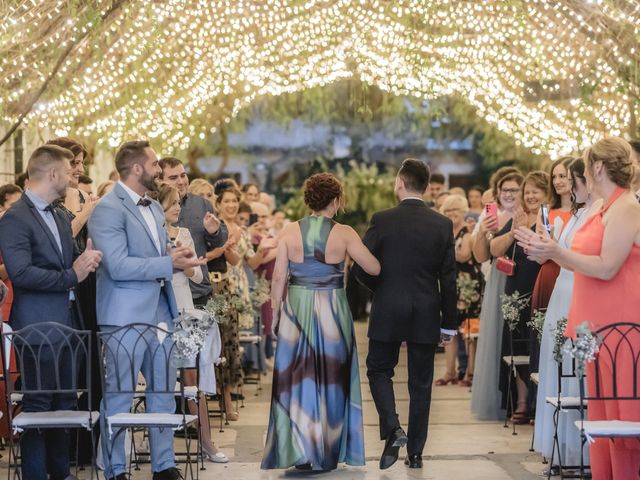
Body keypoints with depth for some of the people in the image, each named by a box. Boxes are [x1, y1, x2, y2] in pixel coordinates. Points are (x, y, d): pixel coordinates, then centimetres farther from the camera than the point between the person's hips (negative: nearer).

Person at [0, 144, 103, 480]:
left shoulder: (60, 218, 16)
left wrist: (86, 260, 0)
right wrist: (71, 276, -20)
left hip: (67, 323, 8)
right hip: (39, 326, -8)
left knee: (65, 403, 13)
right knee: (38, 405, -2)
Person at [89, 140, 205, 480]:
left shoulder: (155, 208, 15)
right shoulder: (108, 209, -13)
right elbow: (118, 266, -21)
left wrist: (177, 257, 2)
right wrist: (170, 263, -19)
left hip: (160, 311, 8)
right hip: (125, 315, -8)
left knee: (164, 393, 12)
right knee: (118, 398, 0)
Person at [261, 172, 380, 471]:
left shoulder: (290, 232, -2)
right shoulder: (344, 234, -7)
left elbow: (279, 278, -2)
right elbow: (374, 268, -4)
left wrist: (275, 313, 7)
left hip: (296, 309, 1)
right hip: (331, 310, -1)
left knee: (297, 377, 9)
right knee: (330, 378, 10)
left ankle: (300, 450, 5)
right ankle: (326, 454, 17)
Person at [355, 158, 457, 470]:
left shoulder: (381, 220, -8)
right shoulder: (443, 225, -2)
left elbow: (362, 268, -6)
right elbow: (448, 278, -1)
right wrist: (449, 323, 6)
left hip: (387, 313, -2)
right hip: (426, 315, 2)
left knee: (379, 371, 14)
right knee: (420, 383, 10)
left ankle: (392, 428, -8)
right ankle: (415, 452, 13)